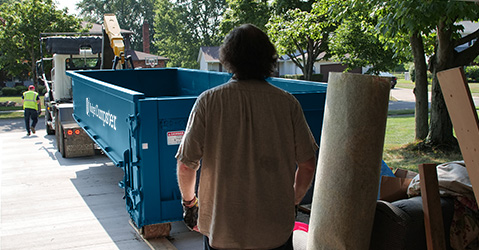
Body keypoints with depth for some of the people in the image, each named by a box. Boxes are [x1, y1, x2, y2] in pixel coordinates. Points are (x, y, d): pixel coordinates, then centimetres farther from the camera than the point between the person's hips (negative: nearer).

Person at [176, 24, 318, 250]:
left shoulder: (209, 101, -9)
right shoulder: (287, 103, -6)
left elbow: (185, 165, -7)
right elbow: (307, 165, -1)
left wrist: (189, 202, 11)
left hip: (221, 229, 0)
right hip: (276, 230, 1)